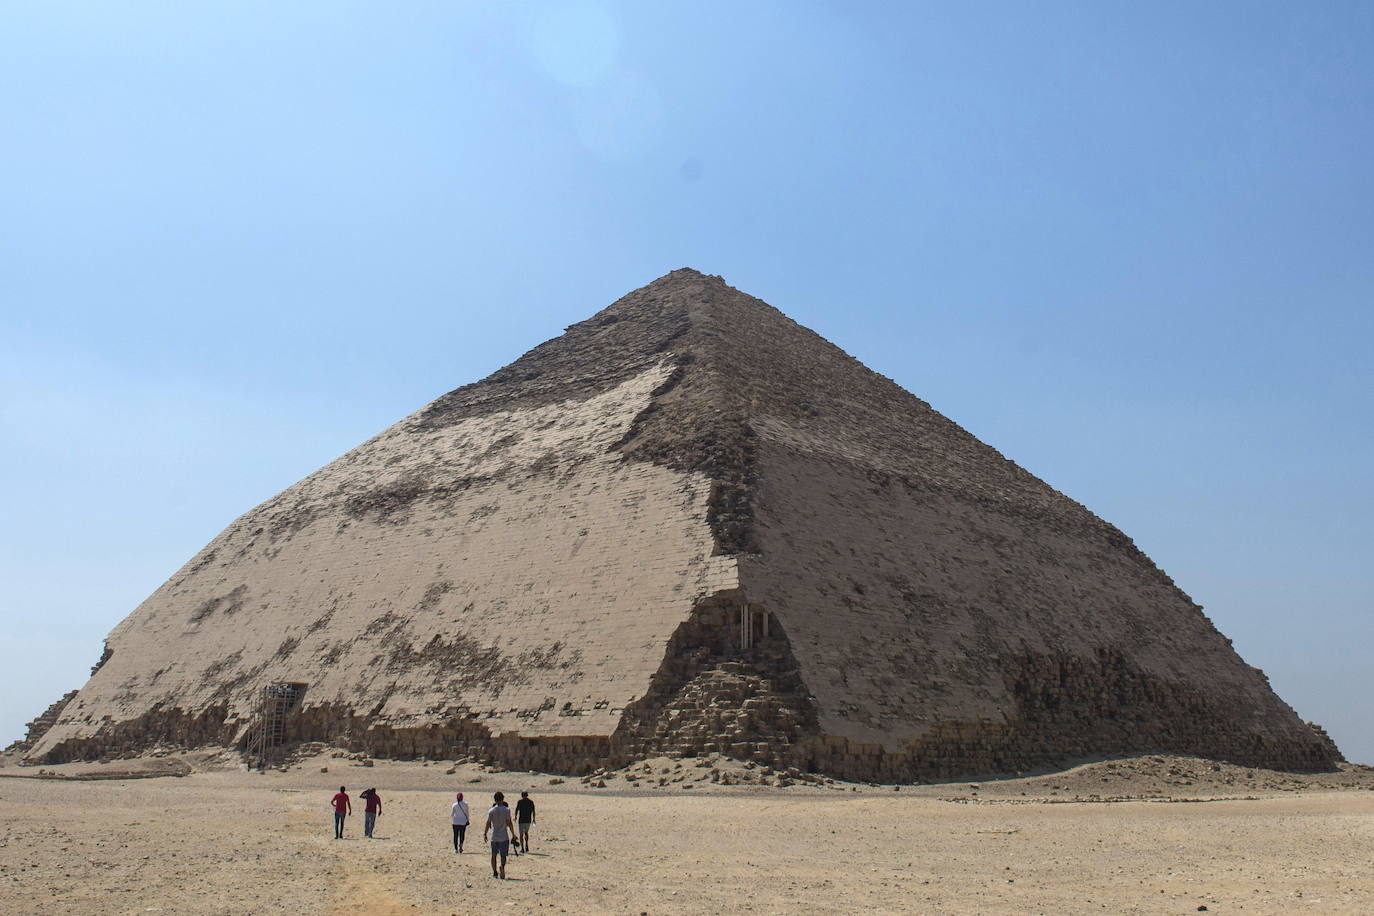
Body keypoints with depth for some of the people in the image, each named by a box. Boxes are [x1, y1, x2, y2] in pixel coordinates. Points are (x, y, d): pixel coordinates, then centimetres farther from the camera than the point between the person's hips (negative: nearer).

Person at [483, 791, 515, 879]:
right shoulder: (506, 810, -6)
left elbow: (488, 824, -1)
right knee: (503, 855, 2)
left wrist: (485, 834, 11)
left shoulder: (491, 811, -1)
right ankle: (502, 866, -26)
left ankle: (495, 872, 15)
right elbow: (509, 823, -7)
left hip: (494, 837, 2)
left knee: (494, 855, 15)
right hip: (504, 837, -2)